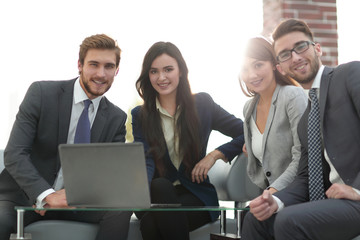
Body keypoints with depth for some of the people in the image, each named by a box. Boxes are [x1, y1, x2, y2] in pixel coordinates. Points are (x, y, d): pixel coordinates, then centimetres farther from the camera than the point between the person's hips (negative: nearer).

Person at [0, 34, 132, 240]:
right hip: (25, 196, -3)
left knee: (120, 209, -23)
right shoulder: (41, 93, -7)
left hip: (74, 202, 4)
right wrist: (47, 195, -27)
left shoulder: (117, 118, 4)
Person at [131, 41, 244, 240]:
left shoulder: (202, 104, 7)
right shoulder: (140, 115, 8)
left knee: (152, 222, -32)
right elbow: (146, 162, -5)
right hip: (156, 195, 2)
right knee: (159, 186, -35)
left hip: (195, 195, -1)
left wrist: (215, 155, -6)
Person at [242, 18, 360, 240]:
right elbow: (306, 177, 17)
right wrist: (276, 201, -2)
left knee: (290, 221, -25)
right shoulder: (305, 121, 19)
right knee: (256, 220, 4)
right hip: (329, 198, 8)